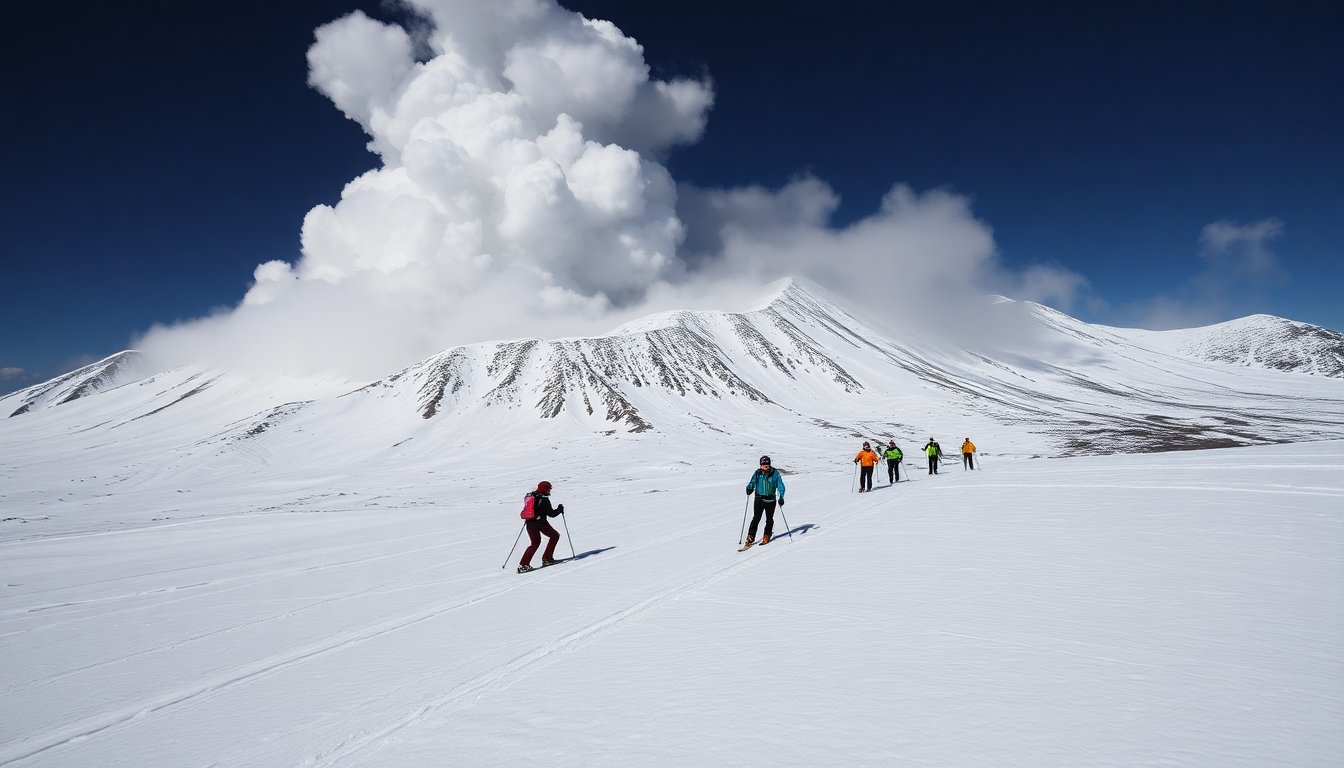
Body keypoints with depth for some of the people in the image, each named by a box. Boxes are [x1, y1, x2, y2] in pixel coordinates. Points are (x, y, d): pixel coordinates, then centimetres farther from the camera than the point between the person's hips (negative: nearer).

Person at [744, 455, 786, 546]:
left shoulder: (775, 473, -6)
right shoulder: (757, 473, -2)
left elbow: (780, 486, -4)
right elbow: (752, 482, 5)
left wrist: (781, 497, -16)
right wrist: (749, 488, -18)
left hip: (771, 499, 0)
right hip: (759, 498, 0)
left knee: (769, 519, 7)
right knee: (756, 518, -6)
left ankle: (767, 536, 27)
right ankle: (750, 537, -1)